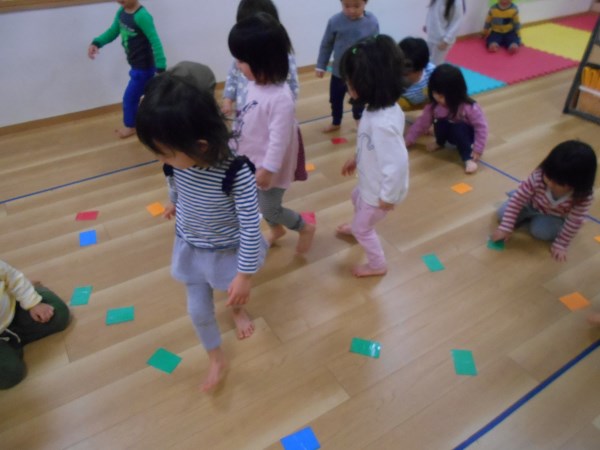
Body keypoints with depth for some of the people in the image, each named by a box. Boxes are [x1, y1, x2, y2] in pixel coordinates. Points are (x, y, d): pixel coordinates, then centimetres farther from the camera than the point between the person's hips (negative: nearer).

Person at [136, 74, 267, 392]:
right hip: (189, 248, 4)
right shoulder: (179, 160, -21)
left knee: (234, 292, 27)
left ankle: (236, 308, 66)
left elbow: (250, 228, -28)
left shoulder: (236, 173, -37)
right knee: (198, 310, 15)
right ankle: (216, 359, 42)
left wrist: (245, 275, -22)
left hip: (228, 251, -3)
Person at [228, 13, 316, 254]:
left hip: (269, 167, -8)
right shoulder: (254, 84, -6)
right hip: (252, 162, 8)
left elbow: (279, 138, -28)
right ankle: (276, 229, 53)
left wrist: (268, 169, -24)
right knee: (262, 204, 25)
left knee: (270, 209, 9)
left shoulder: (281, 98, -32)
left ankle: (306, 228, 33)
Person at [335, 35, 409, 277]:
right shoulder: (381, 106, -11)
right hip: (371, 180, 9)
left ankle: (377, 265, 41)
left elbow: (398, 164, -36)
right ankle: (358, 226, 69)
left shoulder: (383, 123, -40)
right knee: (357, 198, 37)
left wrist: (388, 196, -23)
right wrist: (355, 159, 18)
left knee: (363, 228, 15)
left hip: (380, 189, -9)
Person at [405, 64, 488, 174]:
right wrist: (408, 140, -14)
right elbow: (422, 122, -10)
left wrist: (477, 150, -28)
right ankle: (440, 143, 5)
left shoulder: (469, 107, -30)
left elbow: (481, 127, -24)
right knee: (440, 124, -27)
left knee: (458, 129, -36)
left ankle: (469, 158, -26)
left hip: (465, 134, -4)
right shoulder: (433, 105, -19)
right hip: (450, 134, 4)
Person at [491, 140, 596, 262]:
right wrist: (505, 227, -33)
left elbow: (574, 223, -23)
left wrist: (561, 244, -18)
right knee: (503, 214, -13)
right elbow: (517, 199, -31)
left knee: (540, 232, -24)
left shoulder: (583, 197, -36)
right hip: (531, 203, 1)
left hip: (554, 216, -1)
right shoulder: (538, 177, -38)